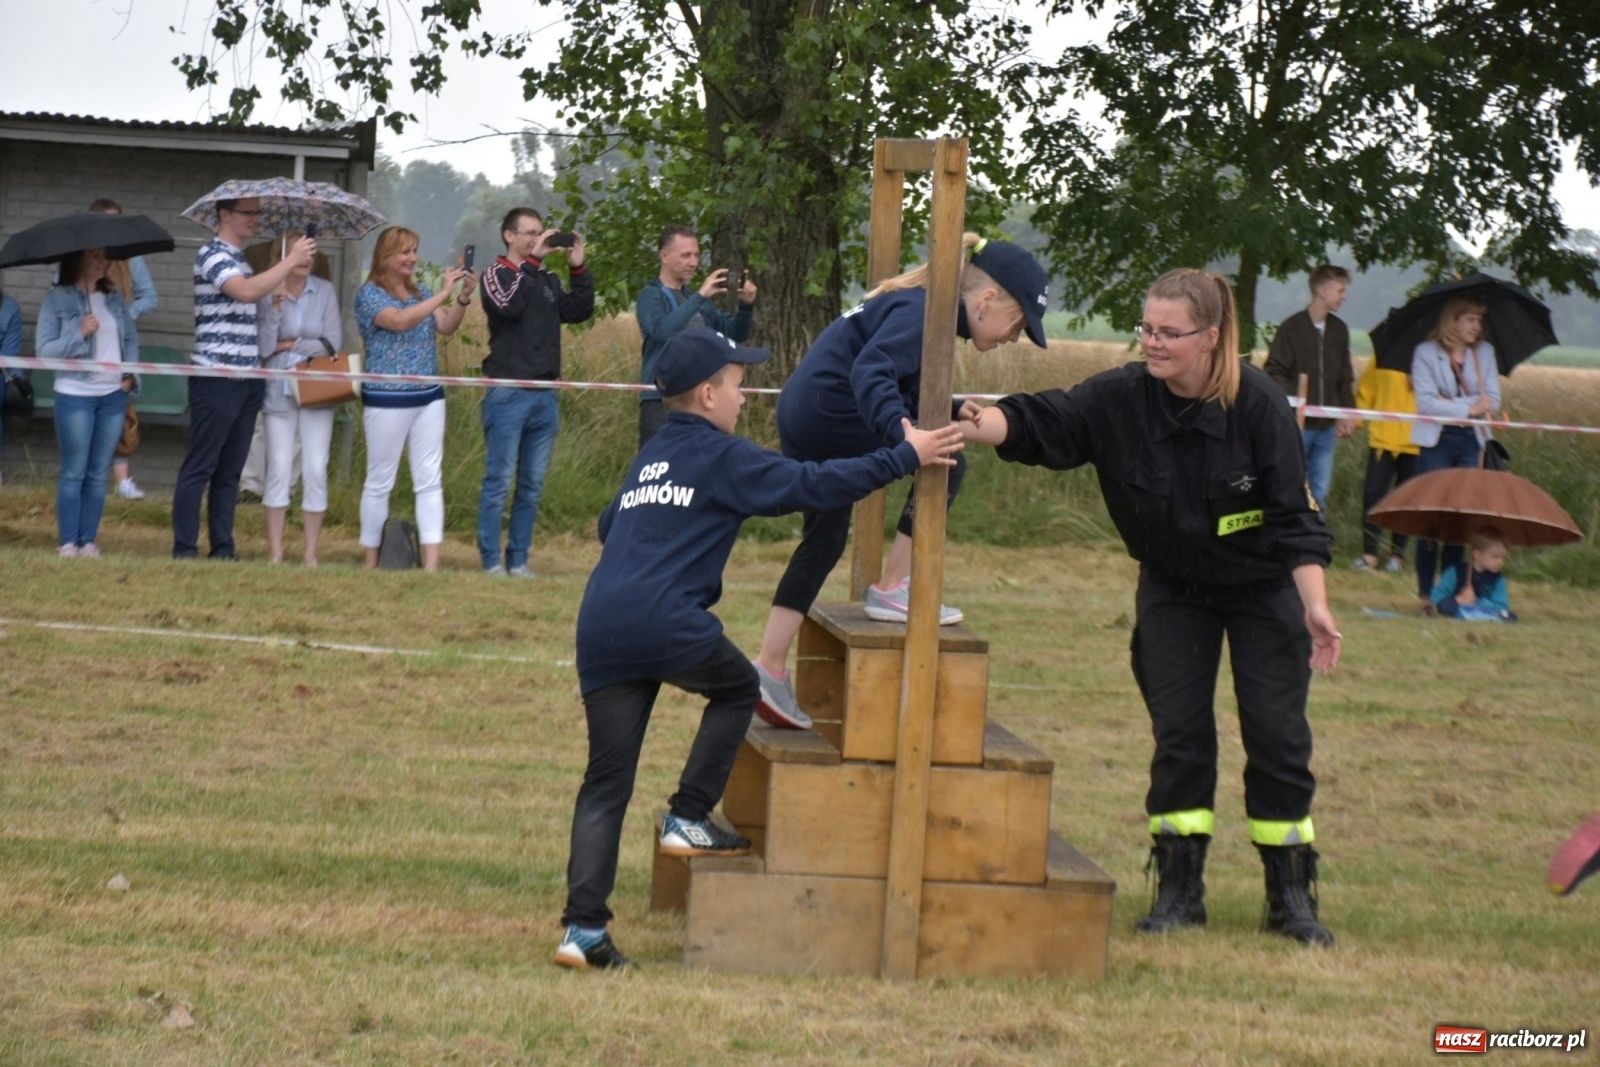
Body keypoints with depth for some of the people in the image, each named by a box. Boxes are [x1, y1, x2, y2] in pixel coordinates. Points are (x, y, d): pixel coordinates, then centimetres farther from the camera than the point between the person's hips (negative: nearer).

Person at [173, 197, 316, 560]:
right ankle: (184, 550, -3)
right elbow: (246, 291, -26)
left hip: (247, 379, 9)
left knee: (230, 470, 10)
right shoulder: (212, 254, -9)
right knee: (200, 467, -5)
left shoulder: (239, 258, 19)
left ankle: (223, 548, 13)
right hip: (216, 378, -9)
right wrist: (291, 260, -22)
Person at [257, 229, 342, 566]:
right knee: (279, 469, -1)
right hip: (280, 390, 0)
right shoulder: (268, 294, -1)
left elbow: (332, 343, -4)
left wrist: (289, 345, -3)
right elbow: (264, 347, -8)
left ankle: (311, 553, 5)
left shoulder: (325, 292, 1)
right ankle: (275, 553, 3)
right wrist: (275, 307, -18)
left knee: (316, 470, -1)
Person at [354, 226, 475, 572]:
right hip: (387, 400, -6)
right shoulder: (370, 293, -6)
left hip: (429, 397, 6)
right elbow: (400, 321, -23)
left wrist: (463, 297, -17)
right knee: (380, 481, 1)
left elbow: (446, 326, -1)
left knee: (430, 480, -1)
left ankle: (431, 564, -4)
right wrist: (443, 294, -27)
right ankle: (371, 563, 9)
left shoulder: (420, 293, 13)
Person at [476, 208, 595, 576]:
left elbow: (579, 311, 7)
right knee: (499, 481, -4)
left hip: (545, 396, 6)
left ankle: (518, 559, 13)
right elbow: (510, 304, -21)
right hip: (508, 395, -6)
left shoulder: (548, 280, 15)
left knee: (532, 486, 8)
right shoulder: (496, 275, -1)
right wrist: (532, 260, -20)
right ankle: (492, 561, -1)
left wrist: (578, 269, -2)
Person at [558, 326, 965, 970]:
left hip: (600, 628, 7)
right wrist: (905, 458, 0)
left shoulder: (650, 457, 25)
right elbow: (814, 485, -4)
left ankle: (584, 928, -4)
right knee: (737, 689, 24)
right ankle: (688, 820, 16)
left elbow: (608, 525, 35)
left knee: (606, 784, 6)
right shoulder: (722, 457, 3)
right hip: (666, 623, -6)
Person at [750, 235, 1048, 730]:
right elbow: (871, 370, -28)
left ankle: (770, 667, 17)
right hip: (827, 408, -11)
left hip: (802, 418, 11)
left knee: (825, 539, 18)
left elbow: (908, 395, 23)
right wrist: (902, 430, -41)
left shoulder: (923, 306, 18)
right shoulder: (925, 312, -14)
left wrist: (954, 410, 7)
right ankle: (892, 588, -3)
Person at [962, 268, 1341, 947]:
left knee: (1277, 737, -1)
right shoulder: (1120, 400, -17)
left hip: (1265, 591, -2)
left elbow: (1296, 516, -20)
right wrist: (963, 427, -44)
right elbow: (1035, 422, -25)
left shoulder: (1257, 404, -23)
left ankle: (1291, 895, 10)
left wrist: (1316, 605, -26)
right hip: (1173, 591, 2)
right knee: (1179, 735, -1)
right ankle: (1179, 890, 9)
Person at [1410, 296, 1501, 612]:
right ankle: (1425, 592, 1)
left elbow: (1492, 400, 1)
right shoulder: (1426, 353, -1)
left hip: (1471, 443, 3)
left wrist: (1452, 404, -11)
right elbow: (1426, 401, -11)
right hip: (1436, 442, -3)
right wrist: (1468, 408, -17)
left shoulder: (1484, 352, 10)